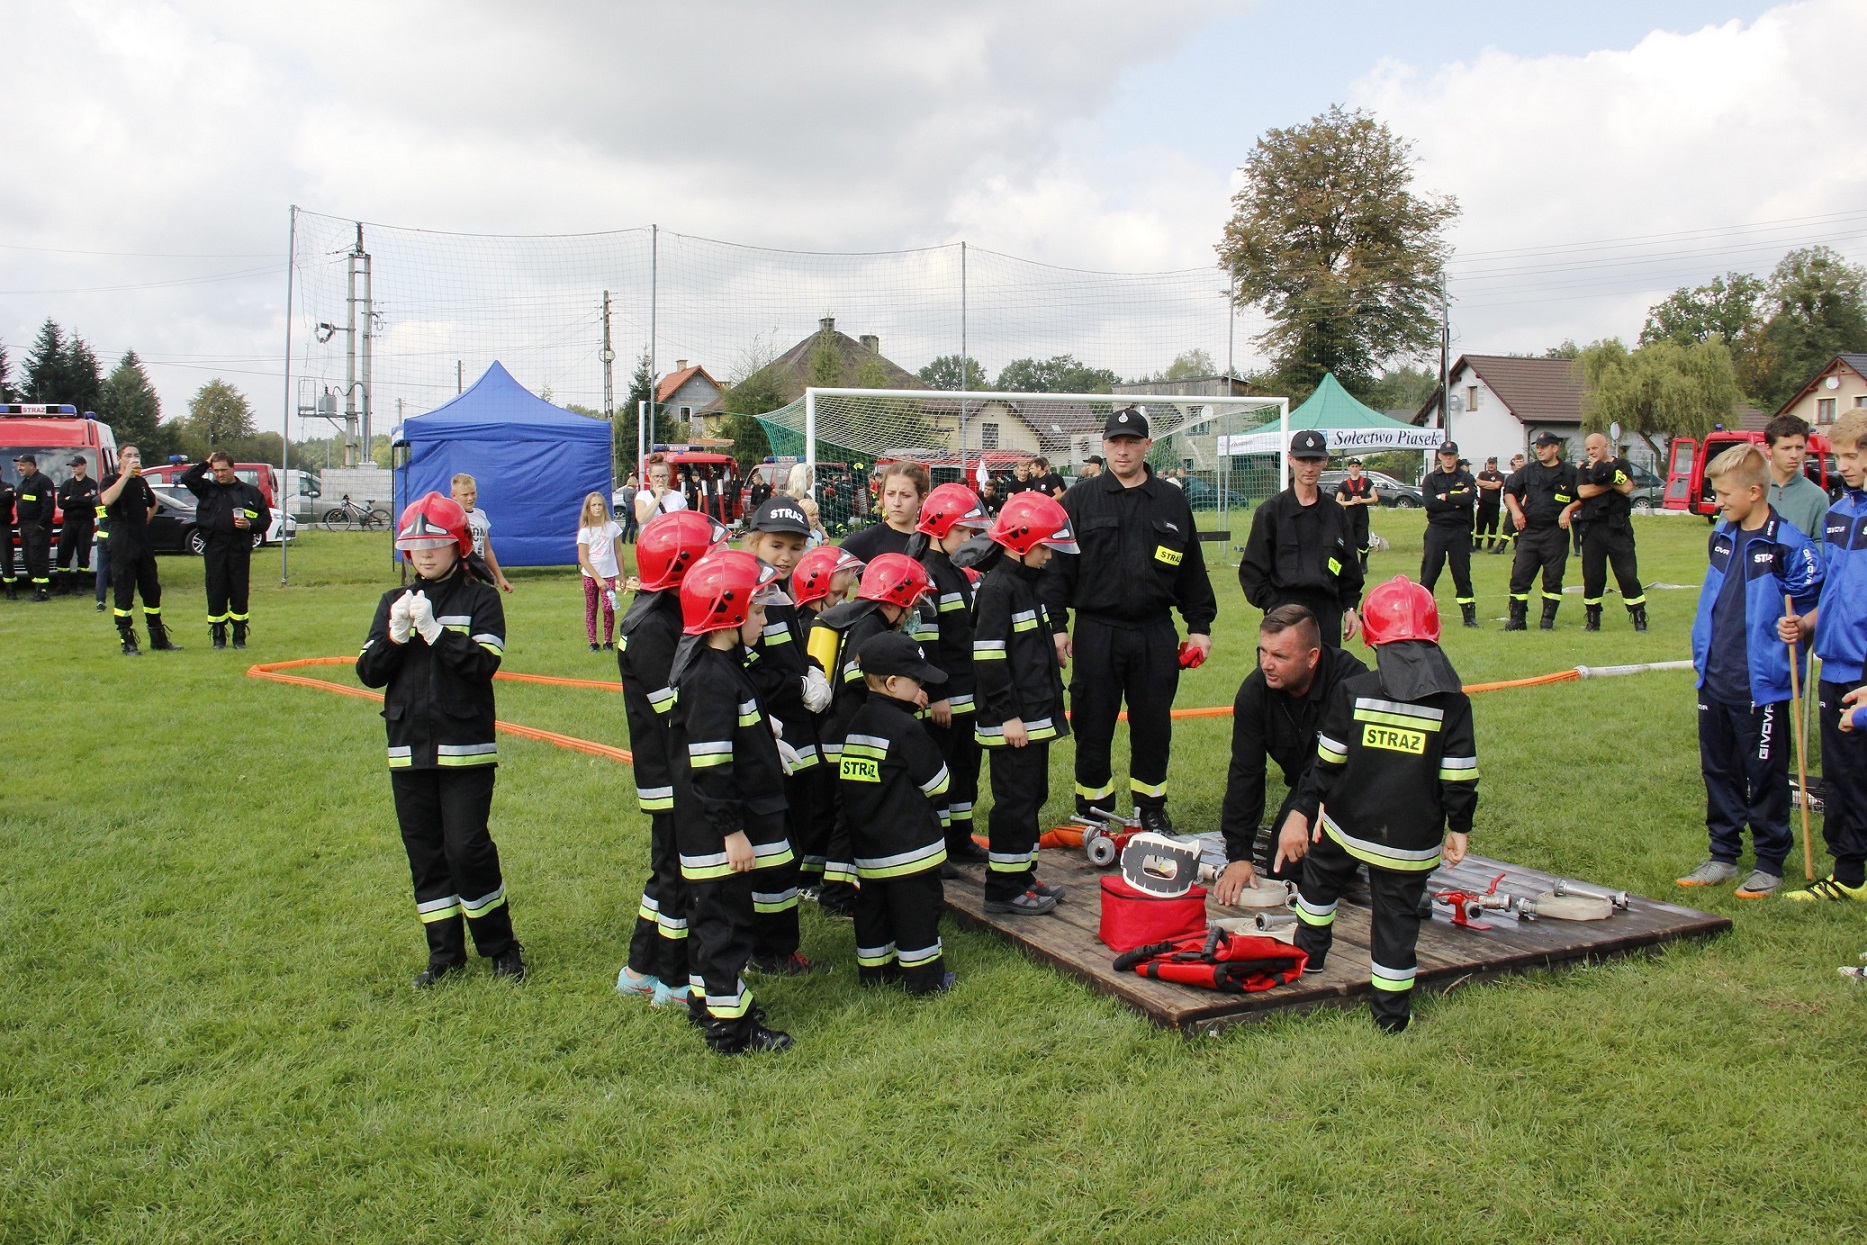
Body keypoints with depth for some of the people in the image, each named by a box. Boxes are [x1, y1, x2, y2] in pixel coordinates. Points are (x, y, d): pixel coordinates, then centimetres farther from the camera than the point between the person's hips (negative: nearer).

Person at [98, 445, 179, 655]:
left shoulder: (141, 482, 15)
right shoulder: (110, 480, -4)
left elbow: (153, 504, 35)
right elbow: (107, 499, -27)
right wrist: (126, 475, -24)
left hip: (144, 544, 7)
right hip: (122, 545, -6)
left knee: (152, 591, 10)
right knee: (123, 595, -4)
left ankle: (159, 639, 18)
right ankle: (127, 643, 0)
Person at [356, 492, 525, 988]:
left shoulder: (480, 600, -1)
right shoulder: (393, 602, 11)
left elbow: (484, 665, -15)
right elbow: (369, 673, 3)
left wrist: (434, 631, -21)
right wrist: (396, 634, -13)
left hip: (465, 747, -4)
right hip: (408, 748, 5)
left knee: (468, 848, -7)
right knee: (424, 853, 9)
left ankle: (502, 946, 10)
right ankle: (445, 953, 20)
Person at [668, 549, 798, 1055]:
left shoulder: (721, 666, 11)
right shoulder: (712, 678, -22)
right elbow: (709, 766, -24)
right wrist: (733, 831, -22)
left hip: (712, 828, 10)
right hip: (718, 833, -10)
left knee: (711, 914, 20)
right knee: (728, 922, -3)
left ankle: (706, 999, 33)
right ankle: (730, 1026, 5)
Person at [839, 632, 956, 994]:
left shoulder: (857, 723, 7)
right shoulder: (906, 728, -17)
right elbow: (937, 781, -11)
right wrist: (938, 817, 12)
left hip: (868, 844, 8)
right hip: (910, 844, -8)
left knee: (874, 904, 16)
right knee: (917, 908, 3)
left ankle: (873, 968, 26)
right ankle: (923, 976, 10)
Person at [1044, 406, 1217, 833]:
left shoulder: (1173, 502, 8)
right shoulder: (1080, 500, 1)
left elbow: (1192, 570, 12)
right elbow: (1057, 564, -1)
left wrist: (1199, 625, 9)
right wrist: (1056, 625, -7)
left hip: (1156, 633, 2)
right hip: (1096, 632, -2)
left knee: (1154, 728, 10)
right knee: (1092, 727, 5)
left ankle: (1151, 809, 25)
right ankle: (1093, 812, 19)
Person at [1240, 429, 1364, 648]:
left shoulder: (1336, 514, 14)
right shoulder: (1270, 512, 2)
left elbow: (1349, 566, 18)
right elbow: (1252, 569, 0)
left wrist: (1350, 607, 10)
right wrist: (1270, 606, -8)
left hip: (1328, 613, 4)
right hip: (1285, 612, -4)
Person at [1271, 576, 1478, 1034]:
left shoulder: (1352, 692, -8)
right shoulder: (1453, 704, -6)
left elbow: (1326, 762, -3)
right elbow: (1460, 777, -4)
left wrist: (1306, 809, 7)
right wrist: (1459, 827, 9)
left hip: (1347, 824, 0)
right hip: (1412, 839, 0)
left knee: (1320, 876, 27)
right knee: (1397, 912, 9)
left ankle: (1309, 952, 42)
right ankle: (1391, 1011, 13)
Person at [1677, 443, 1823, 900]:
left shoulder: (1788, 544, -13)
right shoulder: (1722, 536, 8)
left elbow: (1815, 602, -7)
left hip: (1761, 685, -7)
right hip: (1714, 679, 7)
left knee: (1764, 776, 5)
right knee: (1718, 771, 14)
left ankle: (1770, 863, 17)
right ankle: (1723, 856, 25)